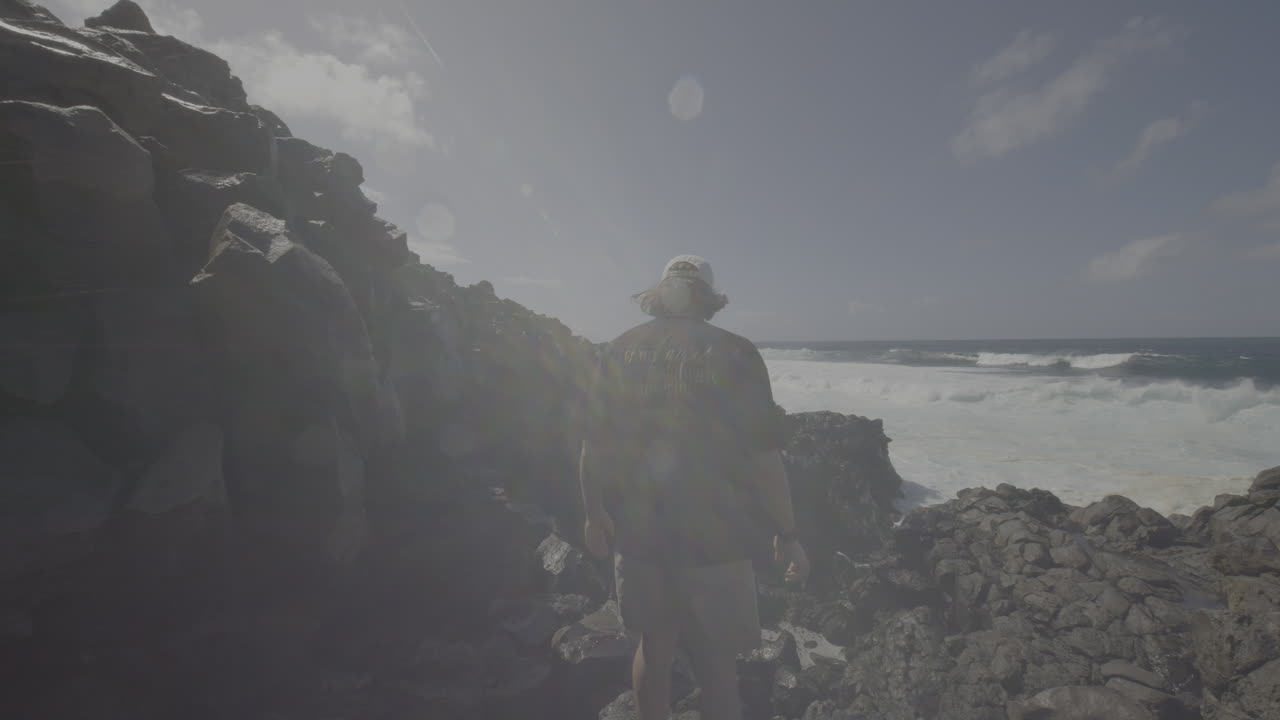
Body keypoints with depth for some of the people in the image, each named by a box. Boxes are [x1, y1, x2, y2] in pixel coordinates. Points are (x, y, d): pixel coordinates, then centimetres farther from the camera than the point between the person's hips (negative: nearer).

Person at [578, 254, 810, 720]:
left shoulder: (620, 353, -1)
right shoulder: (733, 354, -11)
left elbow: (593, 447, 3)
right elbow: (764, 456, -11)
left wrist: (594, 515, 15)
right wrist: (786, 535, 0)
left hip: (638, 533, 4)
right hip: (714, 538, -3)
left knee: (653, 648, 21)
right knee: (716, 664, 14)